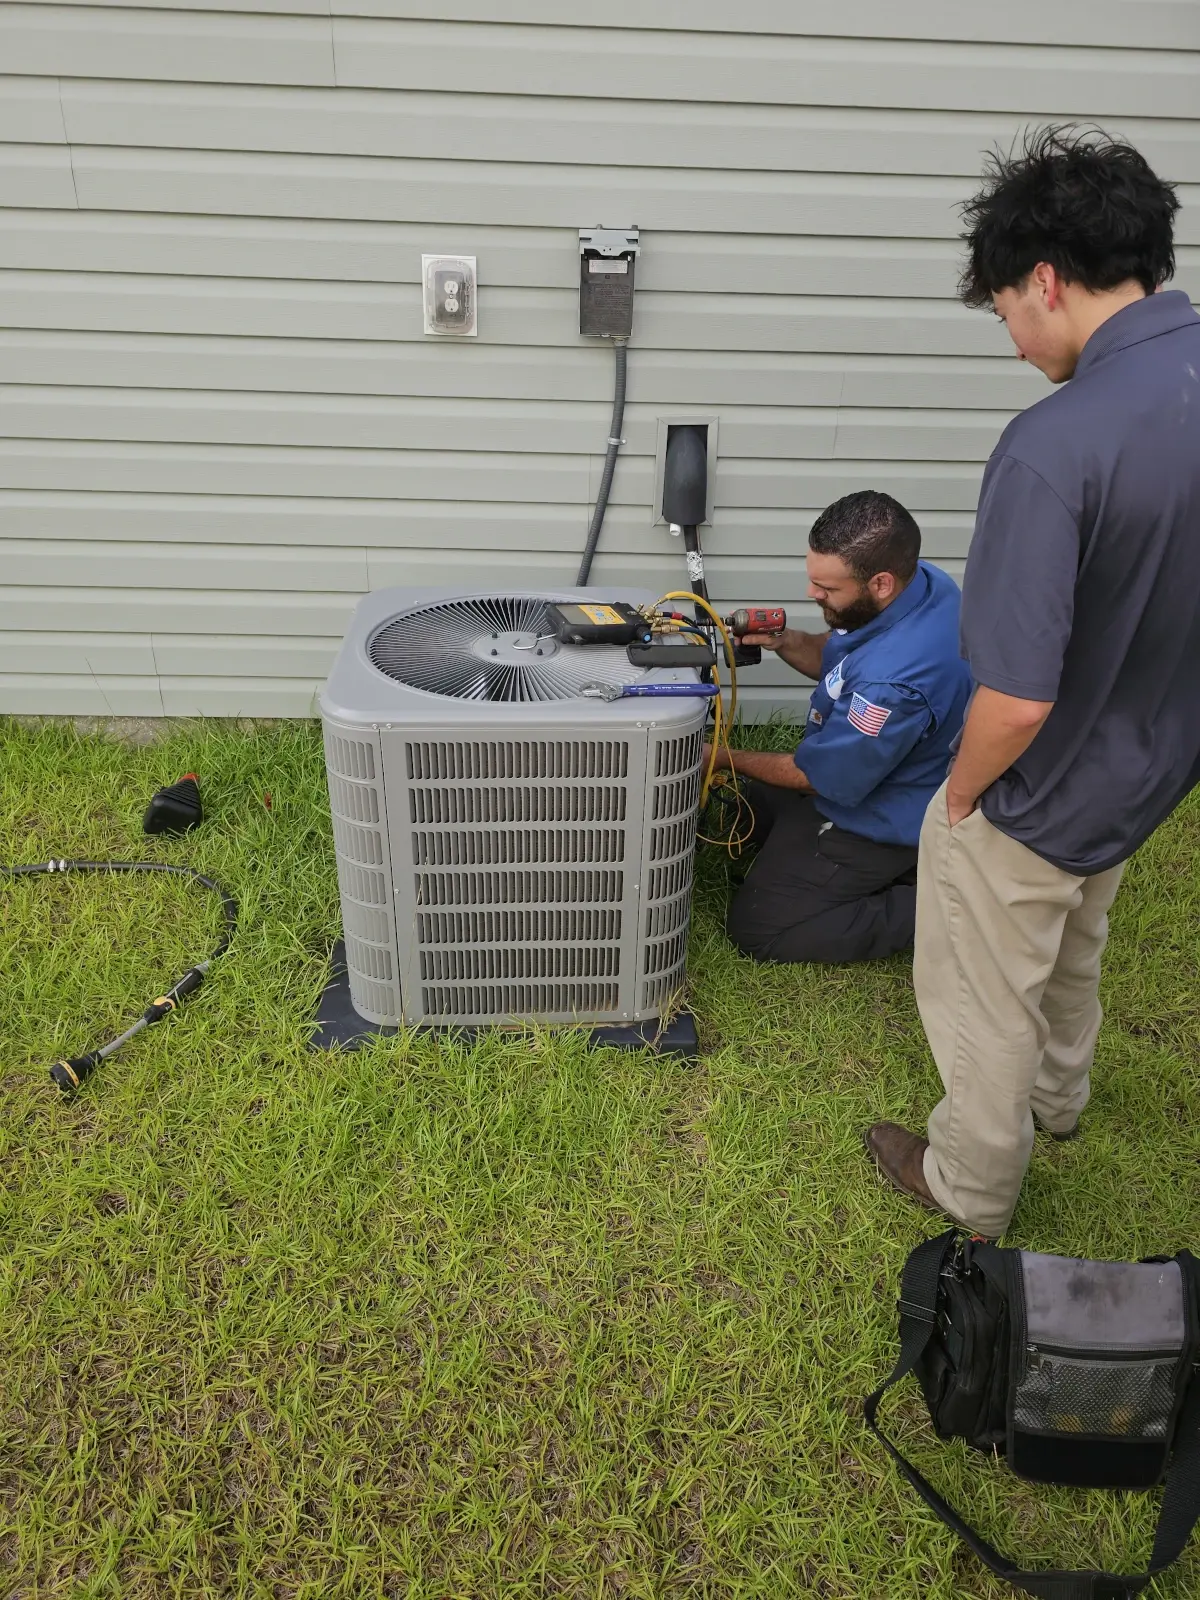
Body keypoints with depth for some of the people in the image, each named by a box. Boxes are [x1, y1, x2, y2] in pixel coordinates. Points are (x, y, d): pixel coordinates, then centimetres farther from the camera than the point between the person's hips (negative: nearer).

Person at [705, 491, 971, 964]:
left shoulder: (895, 680, -40)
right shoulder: (918, 581, -13)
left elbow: (817, 777, -22)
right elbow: (833, 658, 6)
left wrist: (726, 758, -9)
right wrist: (784, 641, -15)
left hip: (873, 821, -9)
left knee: (754, 930, -4)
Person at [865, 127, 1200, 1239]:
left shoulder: (1055, 447, -33)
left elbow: (1018, 697, -33)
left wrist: (961, 793, -12)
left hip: (1036, 803, -8)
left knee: (984, 1002, 17)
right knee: (1073, 953, 33)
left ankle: (971, 1188, 41)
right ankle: (1057, 1097, 60)